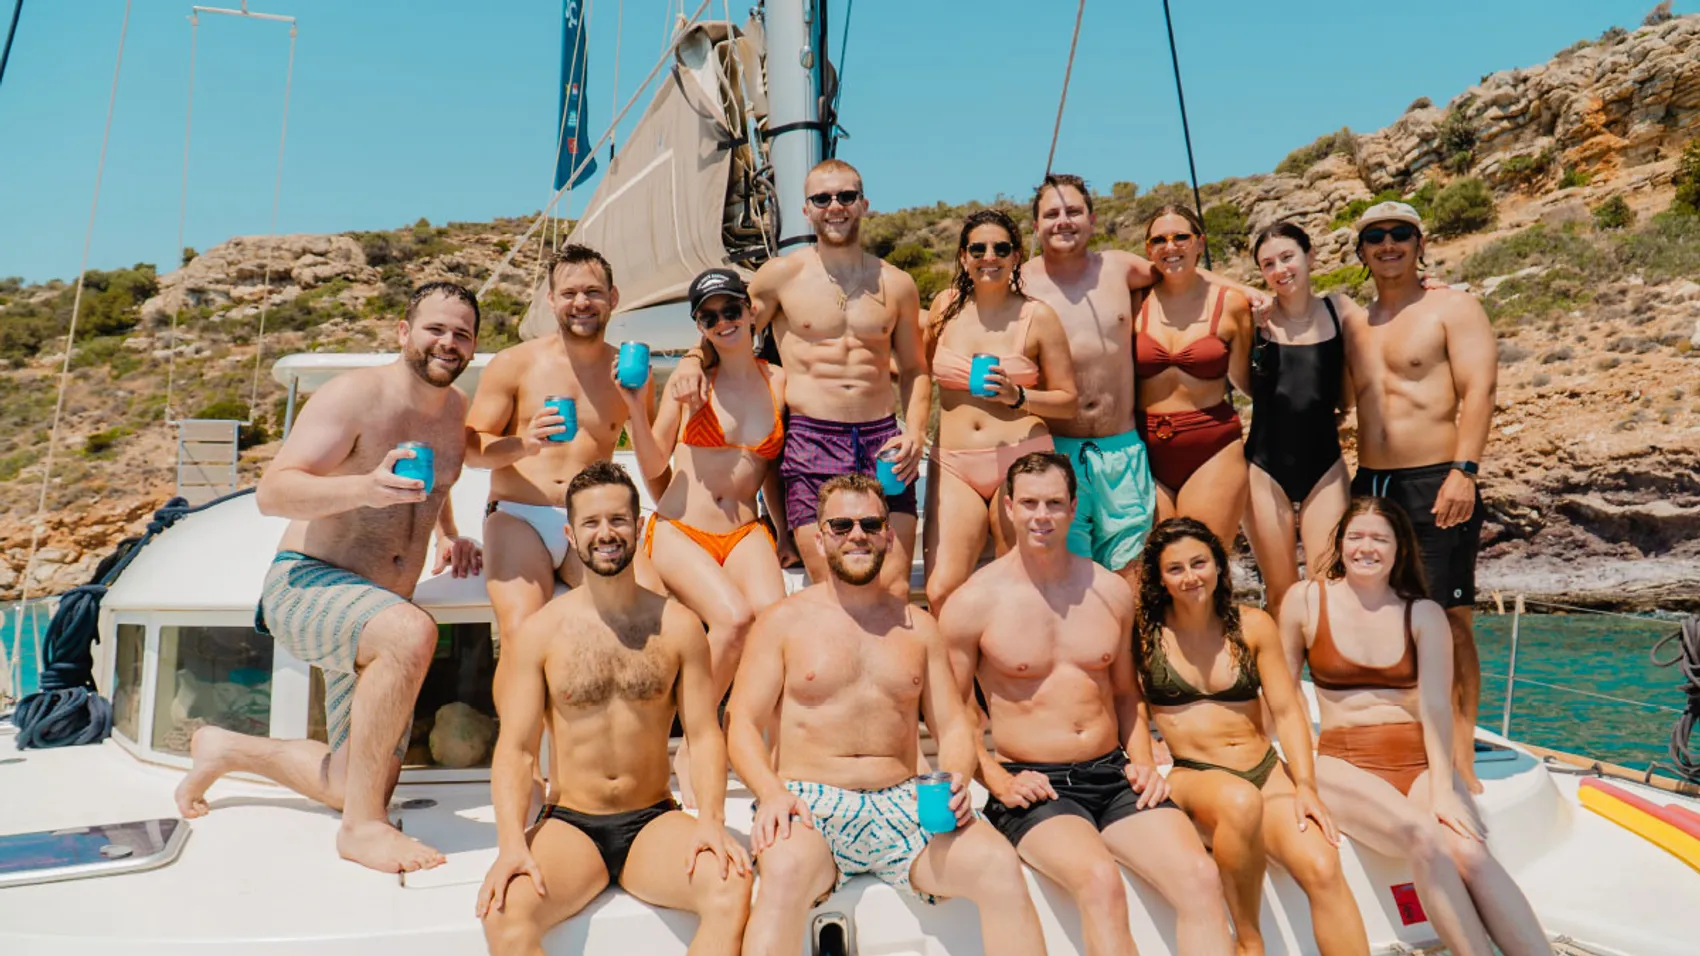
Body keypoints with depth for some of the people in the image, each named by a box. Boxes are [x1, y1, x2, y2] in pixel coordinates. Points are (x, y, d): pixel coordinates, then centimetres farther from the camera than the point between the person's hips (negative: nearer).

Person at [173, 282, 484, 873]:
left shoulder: (456, 412, 7)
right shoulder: (354, 396, -14)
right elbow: (271, 493, -23)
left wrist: (448, 534, 15)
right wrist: (365, 488, -38)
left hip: (374, 609, 8)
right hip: (305, 586, -7)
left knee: (363, 789, 9)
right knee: (413, 631, -41)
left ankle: (227, 751, 33)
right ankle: (361, 827, -27)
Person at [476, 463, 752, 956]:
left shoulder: (678, 625, 2)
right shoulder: (539, 632, 0)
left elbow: (704, 733, 0)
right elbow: (516, 748, -3)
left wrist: (711, 819, -17)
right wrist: (511, 843, -19)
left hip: (653, 823, 1)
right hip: (570, 824, 0)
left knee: (732, 887, -29)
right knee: (503, 912, -30)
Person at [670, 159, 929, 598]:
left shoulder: (896, 284, 13)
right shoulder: (781, 276, 6)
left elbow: (914, 369, 19)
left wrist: (915, 431, 2)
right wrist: (692, 359, -7)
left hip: (882, 441, 2)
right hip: (811, 442, -2)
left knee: (894, 592, -3)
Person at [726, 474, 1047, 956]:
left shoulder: (917, 625, 16)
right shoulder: (784, 621, 6)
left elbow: (953, 724, 14)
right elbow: (742, 721, 0)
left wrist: (957, 777, -9)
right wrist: (771, 791, -20)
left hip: (902, 804, 3)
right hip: (810, 803, -2)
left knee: (1001, 865, -24)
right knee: (786, 870, -37)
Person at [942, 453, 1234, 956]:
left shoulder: (1111, 591, 9)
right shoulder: (974, 603, -4)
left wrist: (1143, 763, 6)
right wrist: (1001, 783, -12)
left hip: (1113, 775, 4)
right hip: (1033, 787, -4)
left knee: (1201, 877, -21)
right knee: (1100, 880, -32)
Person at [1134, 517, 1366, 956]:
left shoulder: (1253, 626, 6)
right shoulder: (1143, 632, 0)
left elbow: (1287, 711, 4)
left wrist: (1305, 786, -7)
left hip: (1267, 771, 3)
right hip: (1193, 776, -2)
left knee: (1323, 868, -25)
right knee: (1240, 800, -38)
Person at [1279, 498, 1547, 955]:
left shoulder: (1424, 614, 7)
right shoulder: (1305, 600, 4)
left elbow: (1436, 706, -3)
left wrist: (1442, 789, -17)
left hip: (1420, 762, 2)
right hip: (1343, 763, -2)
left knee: (1470, 853, -27)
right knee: (1423, 836, -31)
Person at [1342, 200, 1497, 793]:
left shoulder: (1452, 309, 2)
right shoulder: (1354, 326, 18)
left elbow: (1478, 391, -9)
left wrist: (1464, 469, -20)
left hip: (1436, 484, -5)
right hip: (1370, 486, 6)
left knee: (1450, 620, -5)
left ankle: (1460, 757, 1)